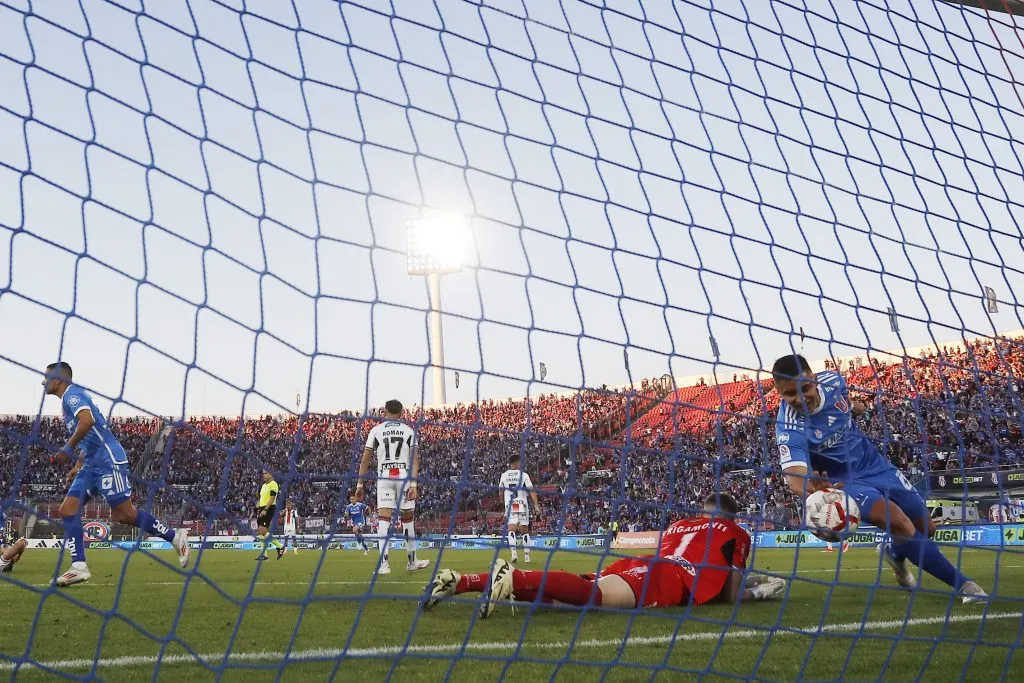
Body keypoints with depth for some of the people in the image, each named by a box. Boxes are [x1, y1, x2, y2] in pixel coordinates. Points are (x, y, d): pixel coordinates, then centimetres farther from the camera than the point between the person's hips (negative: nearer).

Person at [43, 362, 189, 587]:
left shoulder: (71, 393, -6)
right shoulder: (68, 400, 24)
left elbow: (87, 420, -27)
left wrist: (68, 449, -17)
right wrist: (77, 467, 24)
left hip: (108, 461, -10)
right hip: (91, 465, 10)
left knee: (124, 514, -10)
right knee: (67, 510, -1)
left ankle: (175, 537, 2)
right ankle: (79, 567, -4)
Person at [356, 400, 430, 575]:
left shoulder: (376, 431, 8)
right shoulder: (409, 431, 9)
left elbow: (365, 459, 5)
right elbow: (415, 459, -1)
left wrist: (360, 484, 10)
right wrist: (413, 484, -5)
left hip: (384, 477, 0)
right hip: (404, 476, 1)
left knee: (383, 518, -6)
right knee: (407, 518, 12)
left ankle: (384, 563, -20)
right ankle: (412, 561, 23)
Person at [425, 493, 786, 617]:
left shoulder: (680, 524, 40)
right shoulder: (735, 532, 23)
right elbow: (730, 594, 18)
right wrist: (759, 590, 40)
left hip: (641, 566, 7)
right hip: (668, 579, -7)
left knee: (554, 593, -8)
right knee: (596, 596, -34)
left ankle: (459, 581, -23)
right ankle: (513, 577, -57)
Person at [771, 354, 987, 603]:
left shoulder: (833, 381, -16)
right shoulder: (789, 429, -32)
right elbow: (794, 474, -50)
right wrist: (813, 490, -67)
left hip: (872, 460, 6)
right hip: (842, 479, -5)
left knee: (926, 528, 11)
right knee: (897, 522, -28)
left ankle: (895, 553, 45)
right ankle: (962, 583, -14)